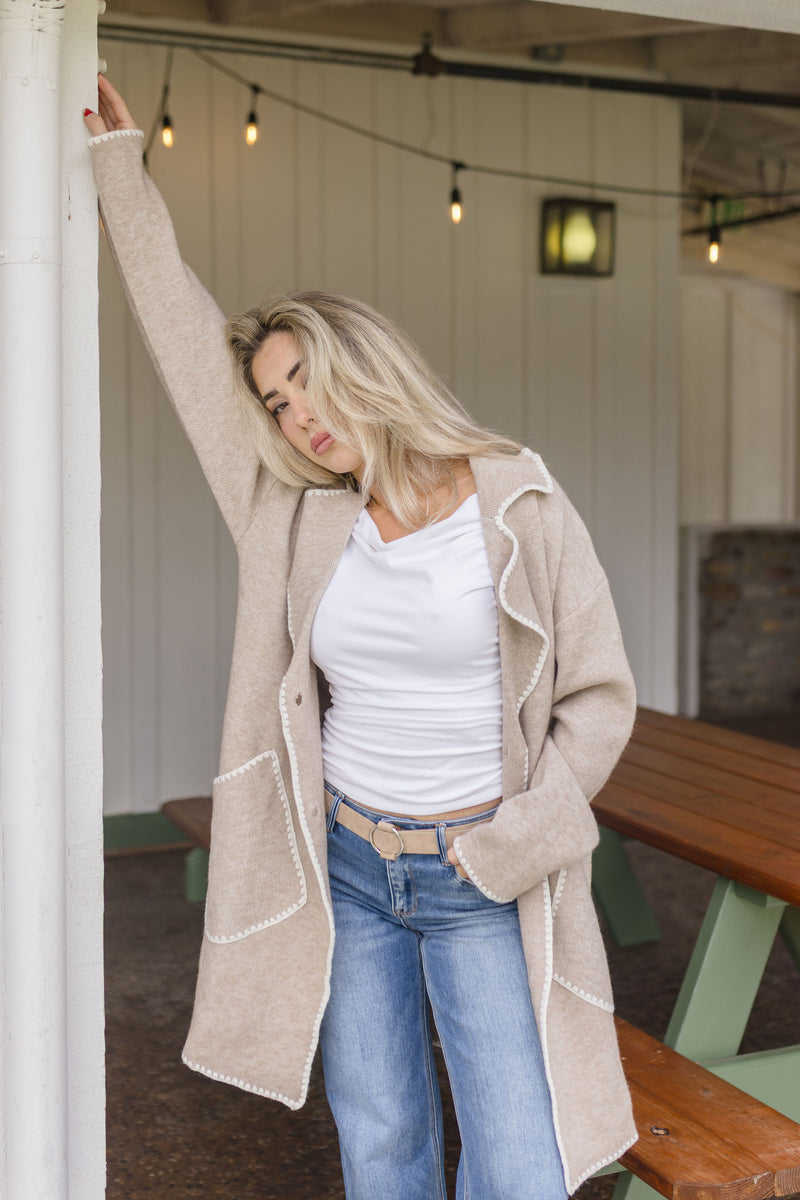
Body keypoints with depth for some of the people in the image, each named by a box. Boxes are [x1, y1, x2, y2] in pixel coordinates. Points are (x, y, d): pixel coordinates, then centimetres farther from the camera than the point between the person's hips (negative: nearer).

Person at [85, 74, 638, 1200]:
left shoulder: (522, 511, -10)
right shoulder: (300, 519, 0)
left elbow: (599, 700, -5)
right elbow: (186, 337, 5)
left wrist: (506, 850, -11)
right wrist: (119, 166, 8)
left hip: (484, 882, -3)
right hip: (346, 867, 4)